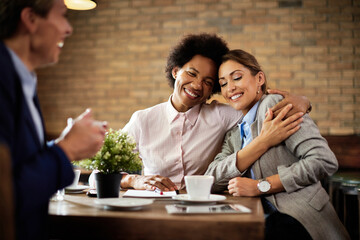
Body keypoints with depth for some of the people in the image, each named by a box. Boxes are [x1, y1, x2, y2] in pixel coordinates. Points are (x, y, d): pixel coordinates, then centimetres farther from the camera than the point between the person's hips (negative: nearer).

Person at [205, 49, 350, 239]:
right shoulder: (233, 134, 15)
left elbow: (324, 161, -15)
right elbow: (210, 182, -1)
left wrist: (261, 186, -15)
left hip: (299, 220, -6)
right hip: (267, 220, 6)